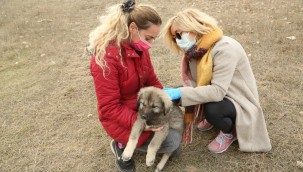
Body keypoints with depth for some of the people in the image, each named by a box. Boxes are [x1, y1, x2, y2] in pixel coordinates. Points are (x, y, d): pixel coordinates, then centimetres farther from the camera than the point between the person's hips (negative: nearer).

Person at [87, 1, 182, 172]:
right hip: (119, 118, -8)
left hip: (143, 104, 8)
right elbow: (110, 108, -25)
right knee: (173, 142, -12)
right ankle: (123, 145, 6)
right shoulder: (105, 58, -29)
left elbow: (152, 80, 5)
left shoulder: (139, 47, -5)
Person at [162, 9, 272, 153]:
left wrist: (180, 93, -38)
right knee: (177, 96, -9)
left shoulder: (225, 48, -29)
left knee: (212, 109, -37)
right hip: (217, 96, 8)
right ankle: (213, 118, 15)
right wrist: (175, 93, -25)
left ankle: (230, 132, -1)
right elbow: (195, 83, -8)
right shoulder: (196, 49, -3)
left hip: (239, 101, -7)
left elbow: (218, 91, -36)